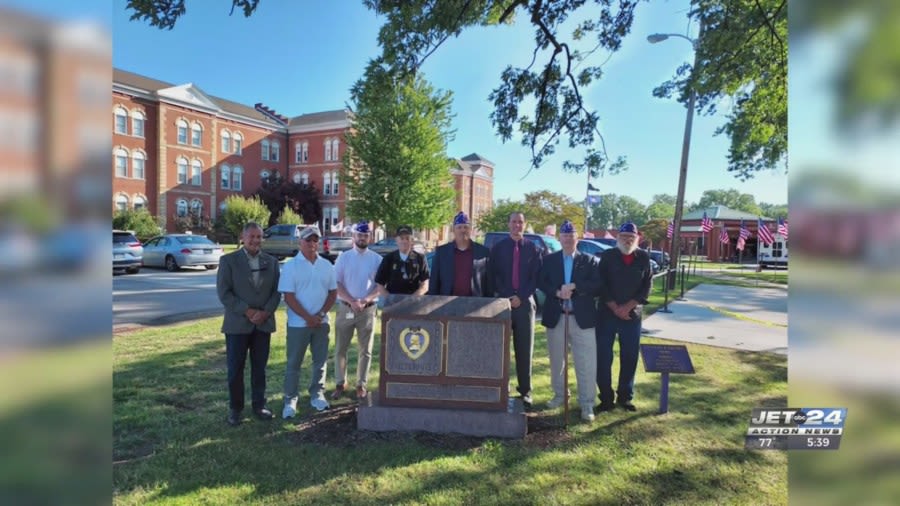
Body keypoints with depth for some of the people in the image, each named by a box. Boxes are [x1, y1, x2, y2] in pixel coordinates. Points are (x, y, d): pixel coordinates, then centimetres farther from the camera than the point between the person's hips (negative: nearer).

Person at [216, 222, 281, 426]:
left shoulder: (271, 262, 7)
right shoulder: (228, 260, -3)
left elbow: (277, 291, 4)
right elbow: (223, 292, -9)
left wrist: (265, 312, -11)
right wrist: (247, 311, -15)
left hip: (264, 323, 3)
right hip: (237, 324, -2)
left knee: (259, 368, 10)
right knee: (235, 369, 5)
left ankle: (259, 405, 23)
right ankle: (235, 408, 19)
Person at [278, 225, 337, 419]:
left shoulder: (326, 265, 5)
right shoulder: (291, 266, -6)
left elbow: (333, 292, 6)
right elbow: (288, 297, -11)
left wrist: (321, 314, -8)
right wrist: (308, 317, -15)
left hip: (322, 322, 4)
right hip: (298, 323, -3)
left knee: (320, 361, 11)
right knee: (293, 363, 5)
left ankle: (317, 395, 25)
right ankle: (290, 400, 16)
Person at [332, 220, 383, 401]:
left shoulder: (377, 259, 2)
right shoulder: (344, 257, 2)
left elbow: (381, 285, -1)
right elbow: (336, 284, -2)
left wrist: (365, 300, -16)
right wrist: (351, 301, -15)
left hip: (368, 310, 0)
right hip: (345, 308, 0)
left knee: (365, 350, 7)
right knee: (340, 349, 6)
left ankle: (361, 384, 19)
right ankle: (340, 384, 19)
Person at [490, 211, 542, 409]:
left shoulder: (533, 248, 8)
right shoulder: (498, 247, 8)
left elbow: (536, 277, 2)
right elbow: (494, 276, 2)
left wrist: (521, 297, -9)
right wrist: (507, 297, -9)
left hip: (525, 303, 0)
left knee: (525, 350, 3)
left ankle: (525, 392, 12)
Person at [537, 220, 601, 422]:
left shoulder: (589, 260, 4)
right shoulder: (549, 259, 8)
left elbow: (598, 285, -8)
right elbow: (541, 282, -2)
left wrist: (574, 286, -19)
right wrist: (557, 292, -19)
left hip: (582, 318, -2)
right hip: (556, 317, 2)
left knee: (587, 364, -3)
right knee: (556, 361, 14)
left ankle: (587, 404, 7)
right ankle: (559, 394, 33)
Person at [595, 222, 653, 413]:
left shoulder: (644, 257, 5)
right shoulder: (607, 256, 1)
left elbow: (646, 286, 2)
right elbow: (601, 284, -4)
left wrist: (628, 307, -9)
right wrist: (615, 308, -11)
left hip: (633, 315, 2)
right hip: (606, 314, -2)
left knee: (629, 358, 7)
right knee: (603, 358, 0)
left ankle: (625, 397, 22)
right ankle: (606, 398, 11)